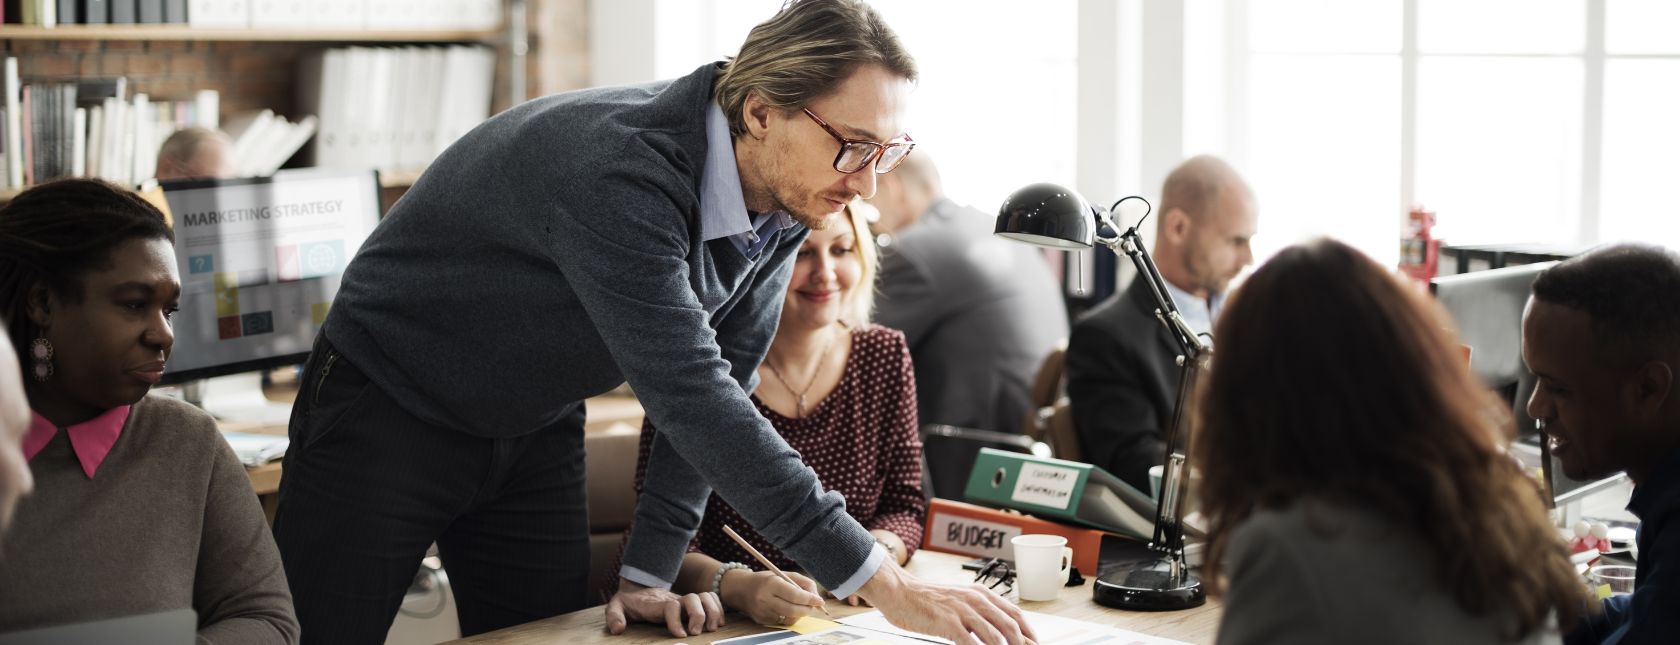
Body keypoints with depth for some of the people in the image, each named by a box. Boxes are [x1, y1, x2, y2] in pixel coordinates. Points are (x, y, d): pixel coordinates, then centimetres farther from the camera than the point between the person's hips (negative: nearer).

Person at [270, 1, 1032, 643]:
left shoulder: (787, 201, -11)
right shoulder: (620, 171, -36)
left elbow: (718, 386, -3)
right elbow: (691, 397, -40)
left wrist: (649, 571, -8)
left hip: (536, 430, 7)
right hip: (387, 404, -7)